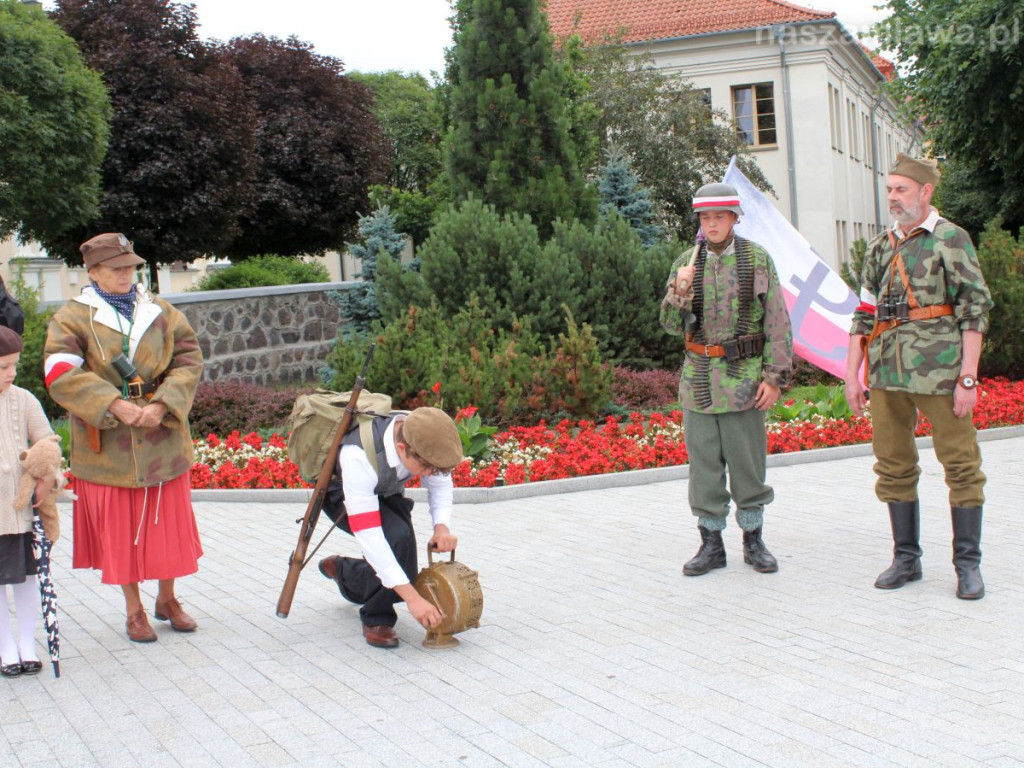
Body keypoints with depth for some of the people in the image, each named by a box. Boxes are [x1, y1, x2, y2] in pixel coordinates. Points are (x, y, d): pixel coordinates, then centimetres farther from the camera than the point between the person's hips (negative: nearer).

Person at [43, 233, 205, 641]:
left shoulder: (161, 312, 6)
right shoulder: (72, 318, -2)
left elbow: (188, 360, 1)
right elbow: (61, 375, -13)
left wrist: (163, 405, -15)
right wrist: (113, 404, -23)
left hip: (162, 438, 2)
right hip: (106, 443, -2)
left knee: (168, 522, 9)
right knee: (119, 528, 5)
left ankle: (167, 599, 29)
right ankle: (134, 610, 21)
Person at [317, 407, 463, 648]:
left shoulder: (424, 438, -30)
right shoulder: (358, 457, -45)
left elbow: (441, 482, -7)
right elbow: (368, 535, -44)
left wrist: (442, 527, -26)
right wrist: (412, 598, -46)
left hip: (386, 492, 5)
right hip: (343, 495, -5)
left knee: (404, 578, 0)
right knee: (396, 536, -33)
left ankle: (343, 570, 31)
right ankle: (376, 619, -11)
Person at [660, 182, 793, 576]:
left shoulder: (758, 260, 0)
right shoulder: (685, 264, 6)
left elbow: (778, 322, -1)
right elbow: (673, 325, 3)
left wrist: (774, 377, -7)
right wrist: (679, 291, -16)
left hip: (744, 377, -2)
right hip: (698, 378, 2)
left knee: (748, 461, 4)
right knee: (704, 462, 6)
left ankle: (753, 542, 17)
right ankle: (711, 544, 15)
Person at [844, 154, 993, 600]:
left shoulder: (950, 239, -2)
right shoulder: (880, 248, 14)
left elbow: (975, 308, -6)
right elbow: (863, 315, 16)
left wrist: (968, 376, -13)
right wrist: (852, 375, 10)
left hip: (938, 370, -5)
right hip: (887, 374, 5)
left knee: (961, 466, 0)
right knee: (894, 468, 9)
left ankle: (968, 563, 10)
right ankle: (906, 559, 20)